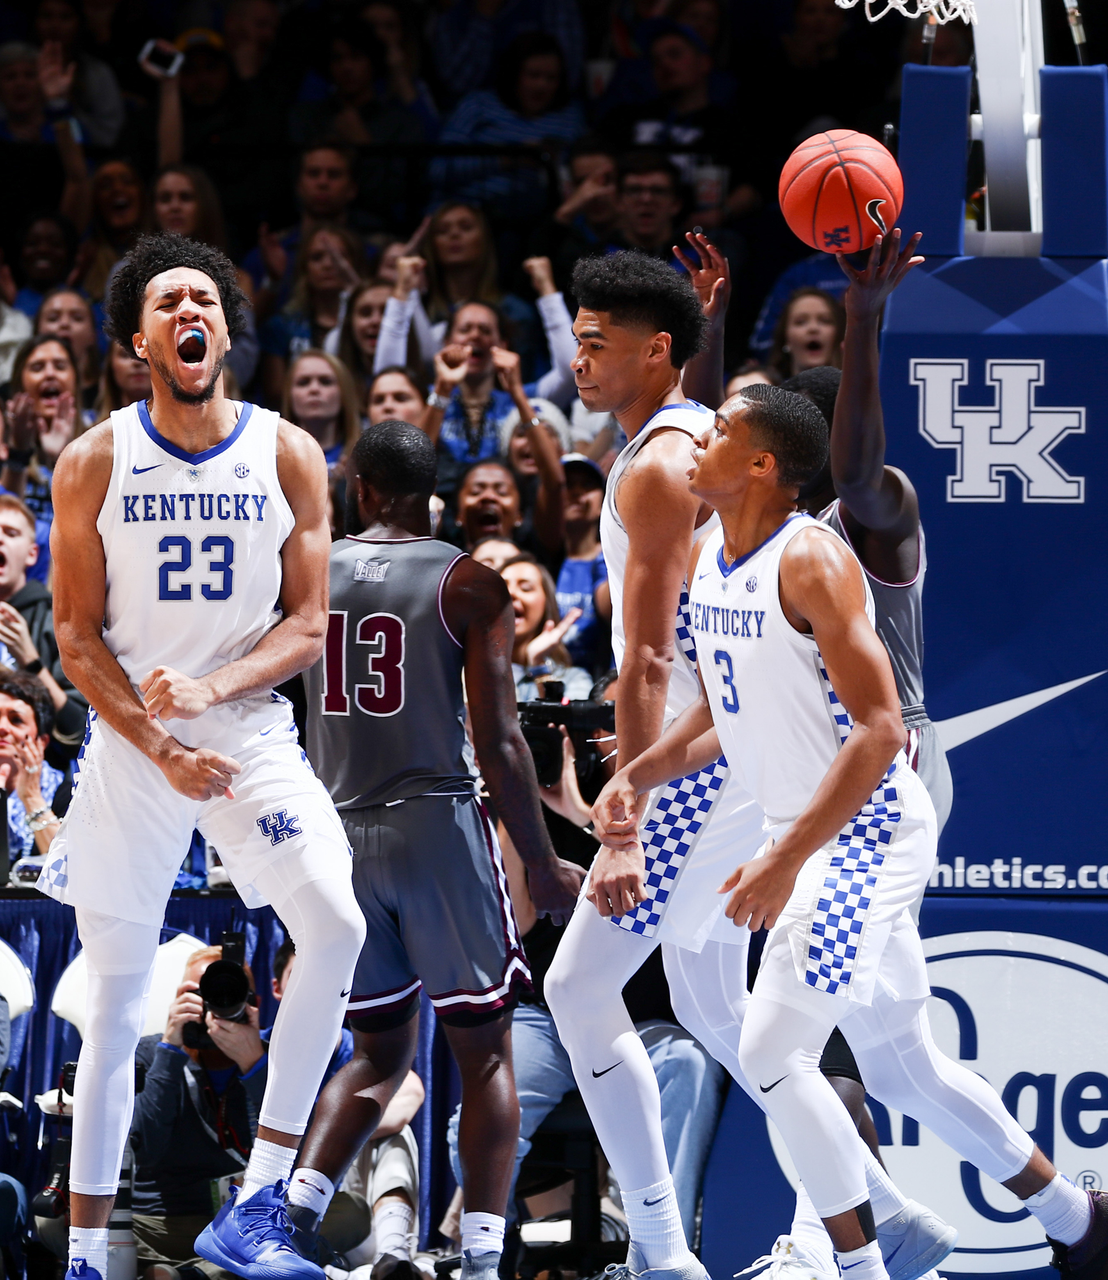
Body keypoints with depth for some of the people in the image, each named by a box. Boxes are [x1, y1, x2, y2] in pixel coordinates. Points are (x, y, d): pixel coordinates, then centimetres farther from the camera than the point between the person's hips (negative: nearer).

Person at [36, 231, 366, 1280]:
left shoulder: (287, 456, 0)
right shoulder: (94, 464, -2)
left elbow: (307, 624, -1)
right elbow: (77, 635, -2)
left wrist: (211, 690, -18)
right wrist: (159, 750, -12)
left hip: (250, 732, 1)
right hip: (128, 744, -1)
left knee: (336, 927, -22)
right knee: (115, 997, 1)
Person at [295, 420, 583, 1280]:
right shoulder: (469, 585, -4)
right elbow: (498, 742, -8)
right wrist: (543, 866, -3)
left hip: (338, 831, 4)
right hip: (438, 826, -4)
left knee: (380, 1053, 18)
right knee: (485, 1053, 5)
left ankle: (298, 1199, -3)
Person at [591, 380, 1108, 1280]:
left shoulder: (811, 559, -21)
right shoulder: (706, 559, 6)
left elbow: (879, 733, -25)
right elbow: (723, 714, 20)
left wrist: (785, 861, -29)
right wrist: (638, 776, 3)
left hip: (867, 831, -9)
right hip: (803, 834, 9)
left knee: (770, 1054, -16)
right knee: (902, 1069, 17)